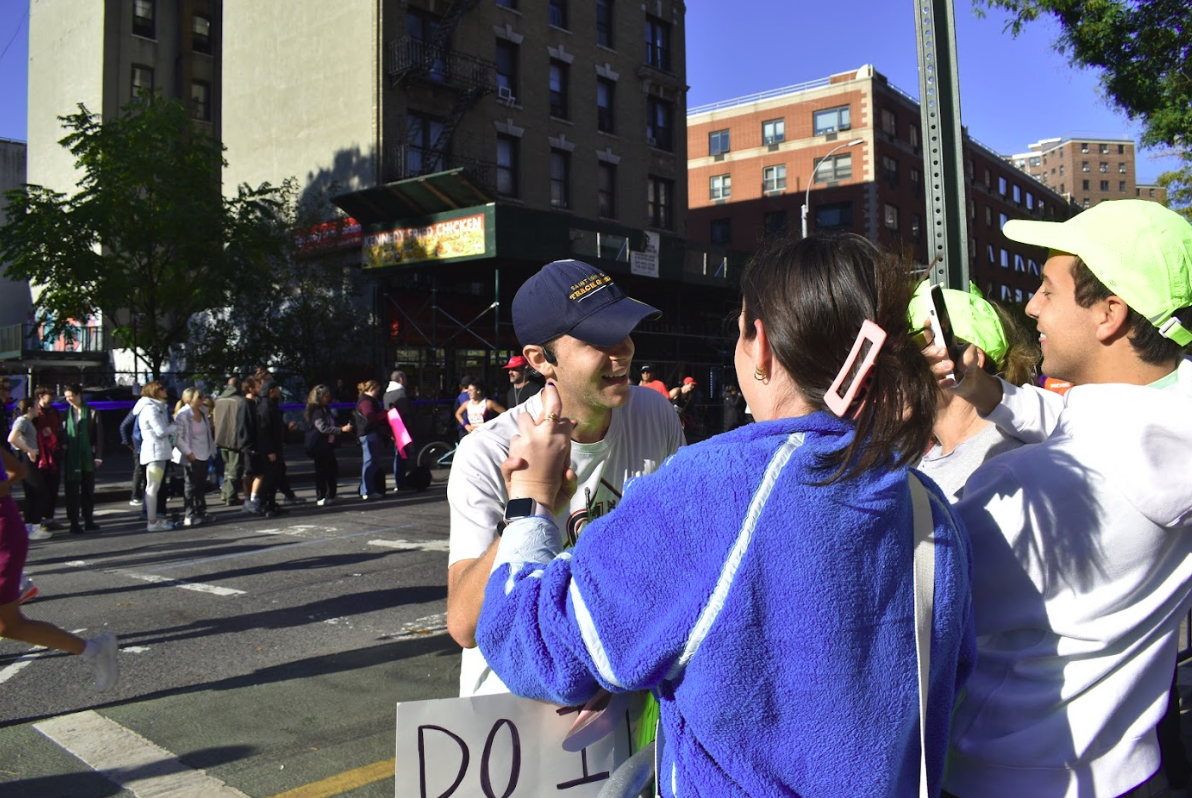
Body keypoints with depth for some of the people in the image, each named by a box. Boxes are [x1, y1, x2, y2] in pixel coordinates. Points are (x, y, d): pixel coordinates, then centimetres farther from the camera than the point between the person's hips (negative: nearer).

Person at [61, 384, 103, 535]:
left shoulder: (92, 412, 0)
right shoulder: (66, 413, 3)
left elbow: (99, 435, -1)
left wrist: (98, 456, -5)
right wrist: (62, 449, -10)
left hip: (88, 456, 0)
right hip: (71, 458, 0)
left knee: (88, 490, 9)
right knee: (72, 491, 2)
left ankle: (88, 521, 19)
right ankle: (74, 522, 6)